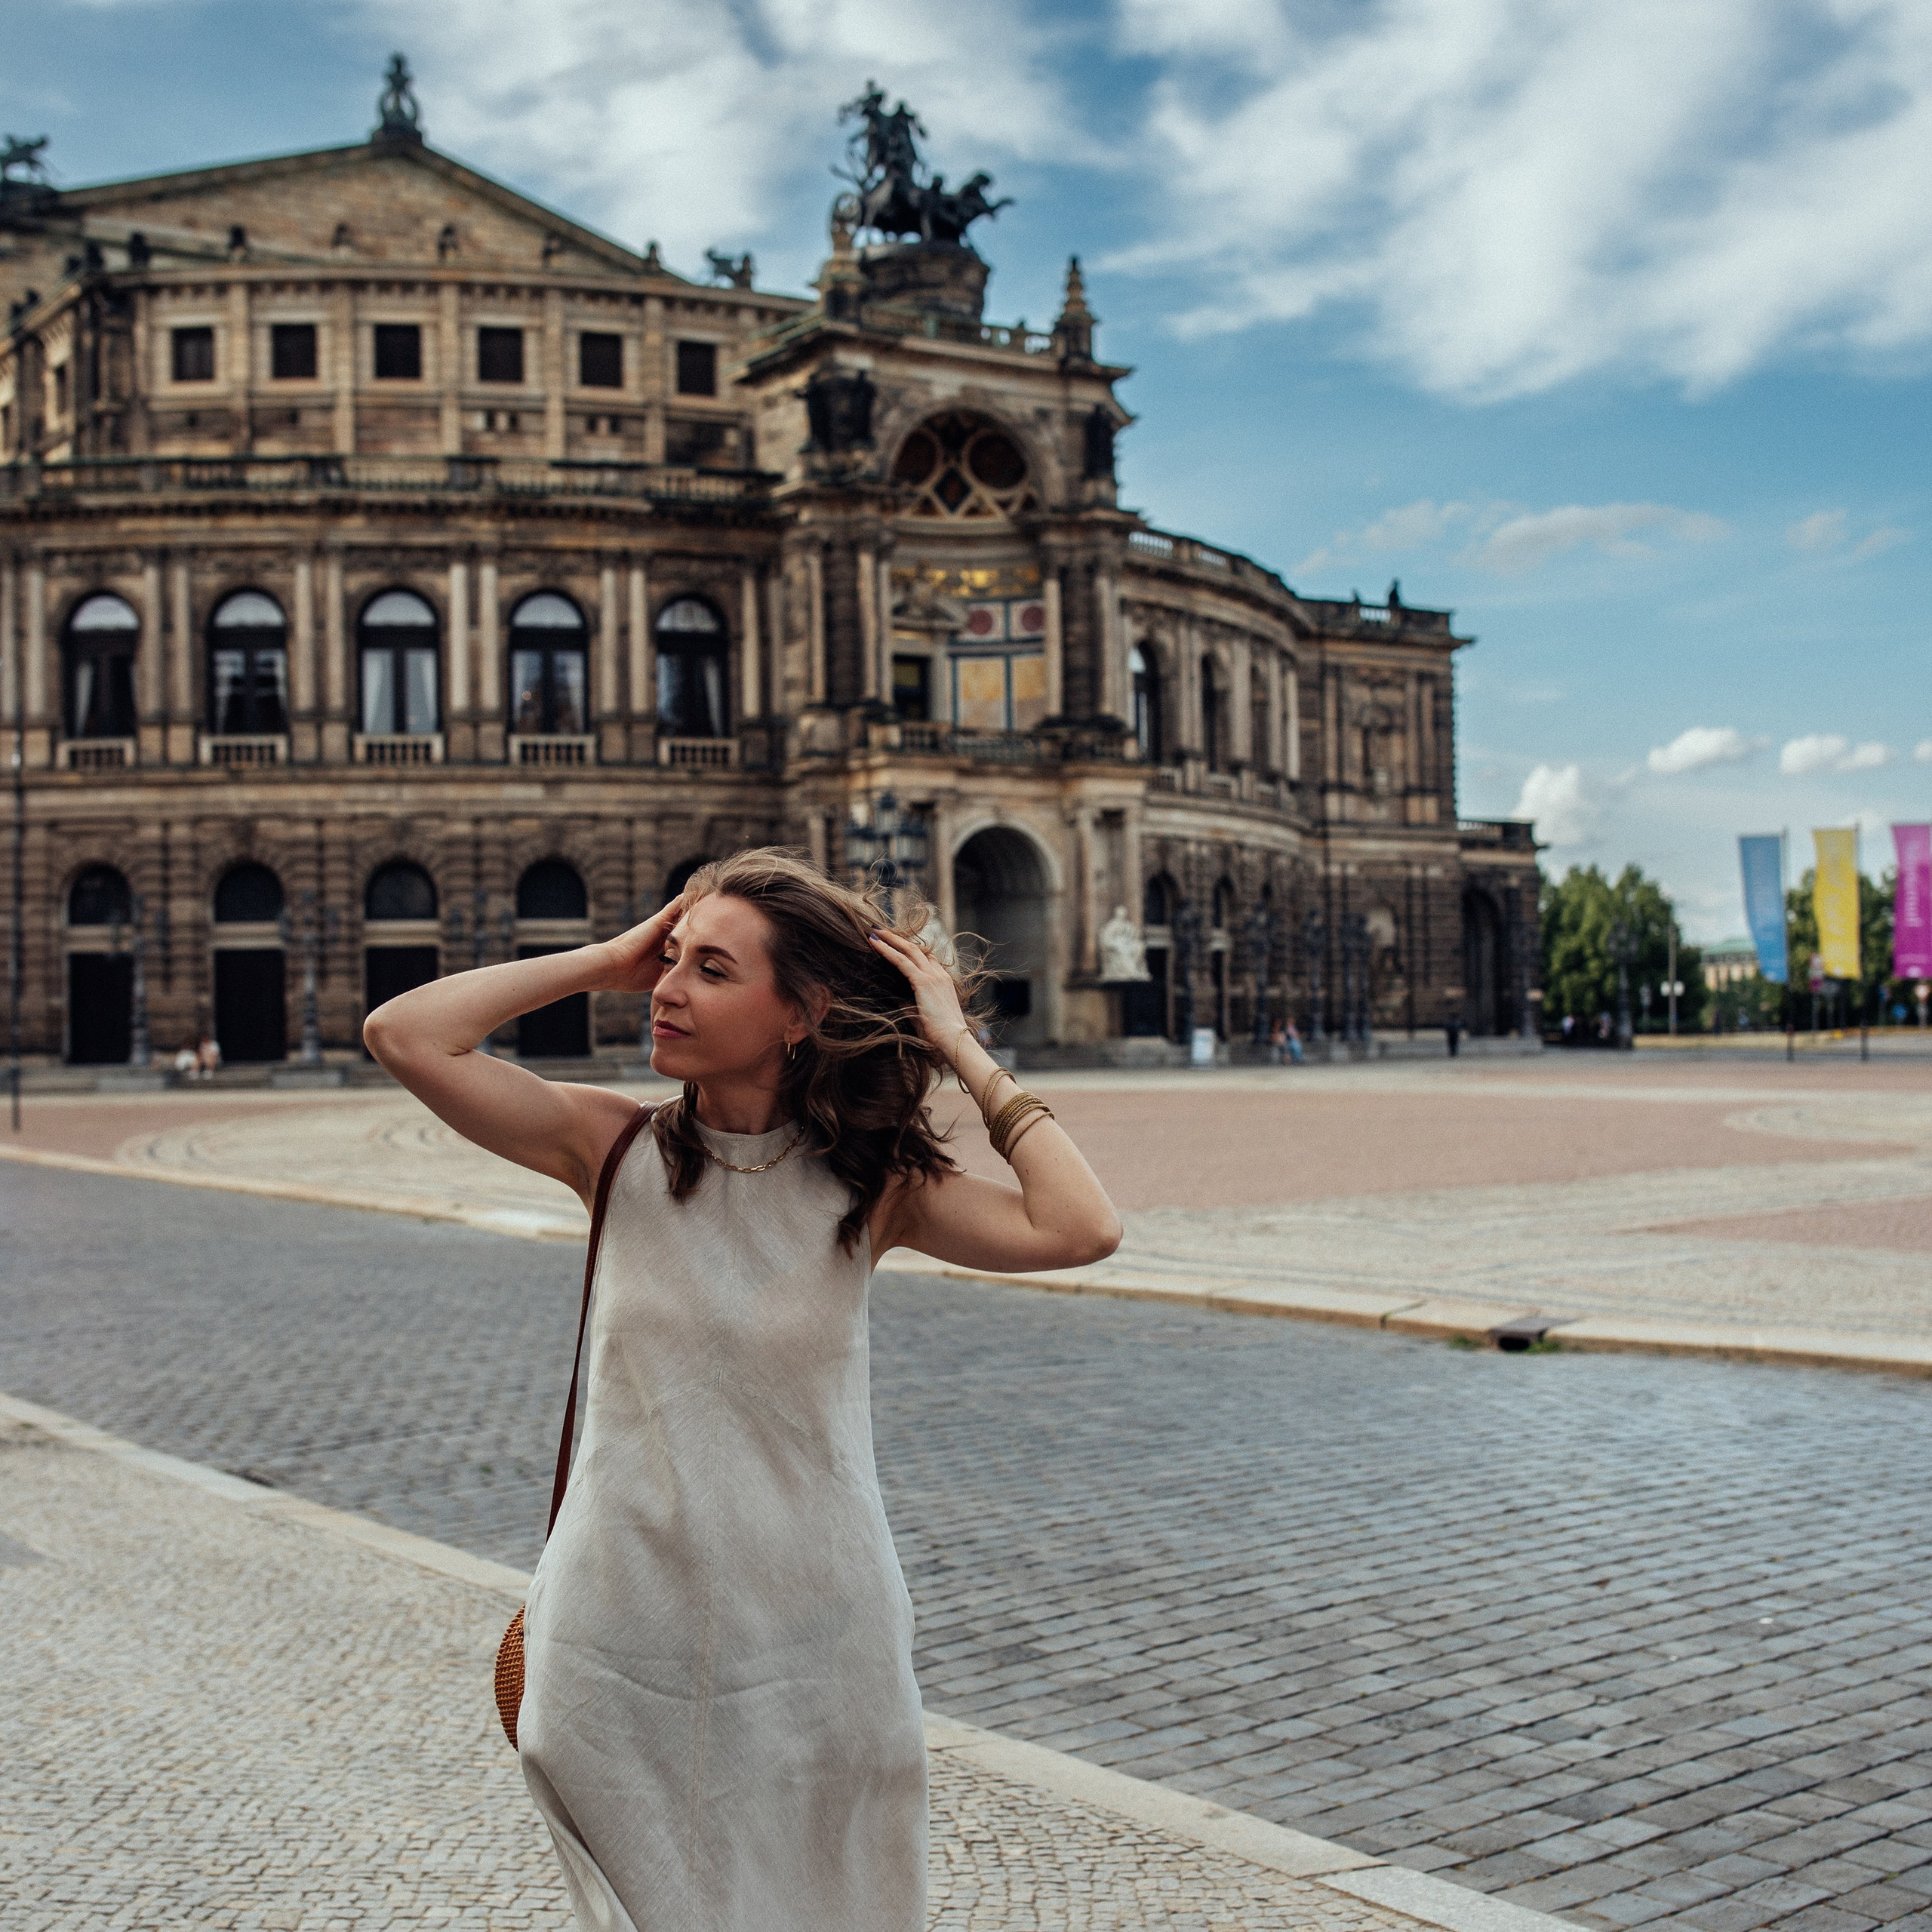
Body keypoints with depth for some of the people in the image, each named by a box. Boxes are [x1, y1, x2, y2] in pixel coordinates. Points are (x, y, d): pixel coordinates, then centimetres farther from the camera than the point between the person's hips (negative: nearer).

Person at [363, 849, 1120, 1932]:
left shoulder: (874, 1187, -7)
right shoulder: (616, 1151, -5)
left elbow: (1080, 1229, -23)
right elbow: (405, 1035, -12)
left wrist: (962, 1049, -13)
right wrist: (604, 963, -8)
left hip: (811, 1647, 0)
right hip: (625, 1649, 1)